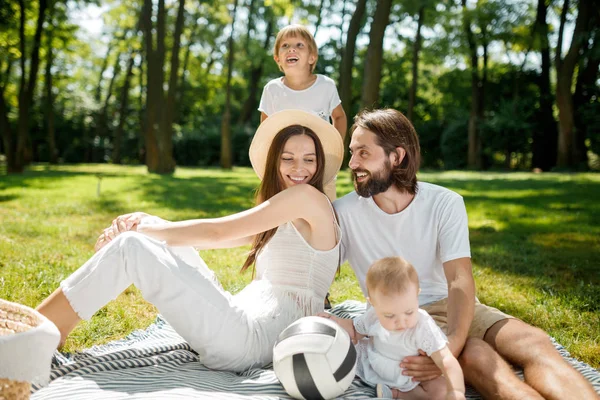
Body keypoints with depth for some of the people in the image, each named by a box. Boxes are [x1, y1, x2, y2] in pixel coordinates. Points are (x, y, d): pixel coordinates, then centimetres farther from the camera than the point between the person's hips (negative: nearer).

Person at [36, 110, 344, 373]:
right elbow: (211, 237, 11)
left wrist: (142, 229, 1)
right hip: (244, 321, 9)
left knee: (129, 247, -12)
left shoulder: (308, 196, -6)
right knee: (160, 240, 8)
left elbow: (217, 232, -8)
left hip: (252, 338, -9)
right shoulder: (283, 220, 21)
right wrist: (146, 225, -4)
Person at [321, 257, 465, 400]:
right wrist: (335, 321, -16)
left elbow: (447, 361, -38)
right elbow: (356, 331, 3)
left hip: (411, 379, -2)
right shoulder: (373, 316, -20)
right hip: (372, 366, 3)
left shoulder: (423, 327, -33)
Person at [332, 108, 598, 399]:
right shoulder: (345, 212, -7)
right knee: (476, 355, -32)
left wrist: (452, 344, -36)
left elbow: (460, 280, -16)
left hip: (451, 306, 3)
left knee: (534, 342, -24)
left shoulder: (445, 204, -6)